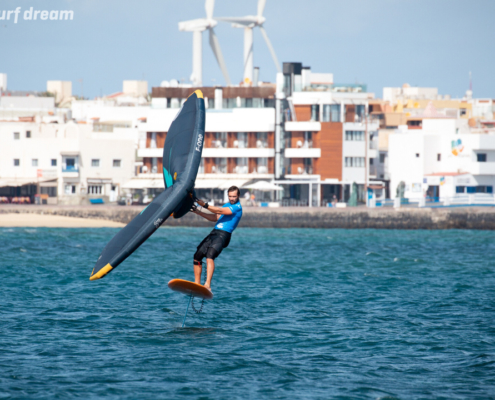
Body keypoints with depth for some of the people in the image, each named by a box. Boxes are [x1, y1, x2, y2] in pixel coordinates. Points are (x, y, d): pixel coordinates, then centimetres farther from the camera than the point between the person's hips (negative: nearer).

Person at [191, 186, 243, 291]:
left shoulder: (237, 207, -7)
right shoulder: (227, 205, 22)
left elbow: (220, 211, -18)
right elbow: (215, 218, 24)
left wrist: (205, 205, -22)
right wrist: (198, 212, 17)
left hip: (223, 235, -9)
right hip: (214, 233, 9)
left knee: (210, 256, -29)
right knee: (197, 256, 6)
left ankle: (208, 285, -39)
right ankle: (197, 284, 14)